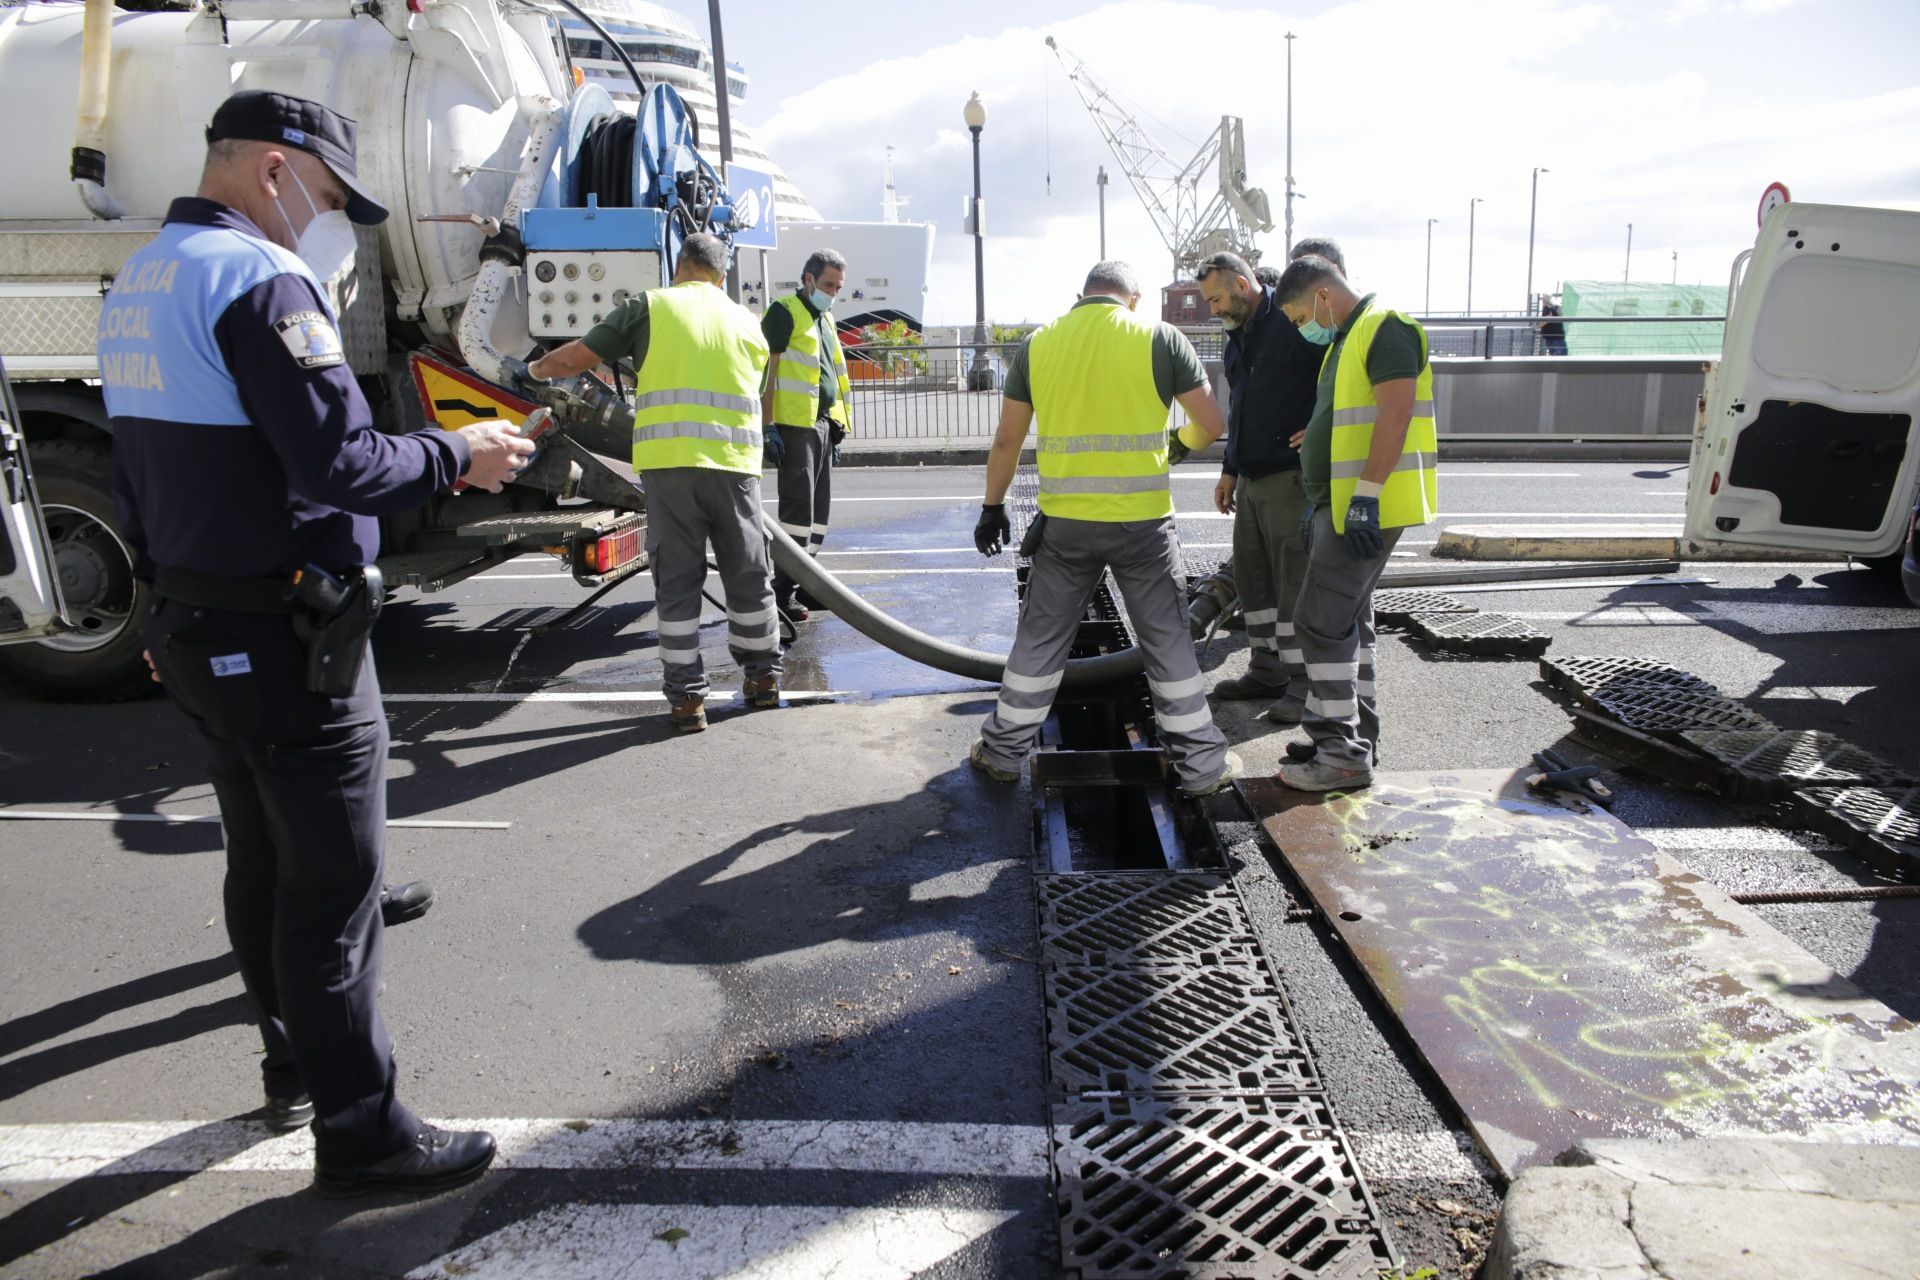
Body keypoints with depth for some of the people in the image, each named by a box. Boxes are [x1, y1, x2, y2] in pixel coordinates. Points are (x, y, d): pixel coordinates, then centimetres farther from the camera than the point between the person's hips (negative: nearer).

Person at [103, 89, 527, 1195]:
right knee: (335, 882, -2)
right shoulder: (258, 279, -17)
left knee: (265, 863, 20)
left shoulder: (140, 282, 14)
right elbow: (340, 462, -25)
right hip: (286, 641, -10)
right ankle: (360, 1130, 9)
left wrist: (175, 601, 23)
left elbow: (174, 461, 18)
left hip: (197, 625, 10)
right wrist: (457, 456, -10)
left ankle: (296, 1065, 36)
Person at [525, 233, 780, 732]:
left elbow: (575, 358, 8)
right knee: (748, 576, 14)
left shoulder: (650, 307, 7)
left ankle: (687, 697, 7)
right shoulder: (747, 322, 16)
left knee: (677, 582, 5)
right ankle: (763, 677, 26)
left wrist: (534, 370, 29)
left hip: (669, 461, -2)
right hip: (735, 463, 2)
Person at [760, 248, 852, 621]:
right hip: (794, 424, -9)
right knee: (798, 505, -11)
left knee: (819, 507, 10)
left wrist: (836, 429, 21)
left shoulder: (825, 319, 20)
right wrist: (768, 426, -18)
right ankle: (783, 590, -7)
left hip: (824, 423, 9)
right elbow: (766, 370, -11)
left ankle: (805, 582, 18)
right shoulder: (784, 312, -5)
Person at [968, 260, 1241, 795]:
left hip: (1065, 522, 2)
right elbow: (1212, 425, 3)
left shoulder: (1037, 343, 6)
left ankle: (1003, 751, 24)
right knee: (1168, 640, 10)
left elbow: (1007, 439, 8)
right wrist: (1182, 441, 25)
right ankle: (1201, 763, 18)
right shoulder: (1161, 337, -1)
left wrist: (993, 507, 18)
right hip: (1143, 521, -1)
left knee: (1040, 637, 14)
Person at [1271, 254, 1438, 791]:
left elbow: (1395, 413, -22)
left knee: (1321, 621, -11)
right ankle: (1357, 737, 24)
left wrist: (1366, 497, -27)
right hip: (1340, 505, 11)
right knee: (1349, 620, 14)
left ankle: (1342, 755, -6)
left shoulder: (1386, 328, -11)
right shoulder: (1346, 339, 20)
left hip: (1365, 507, -11)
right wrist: (1322, 506, 22)